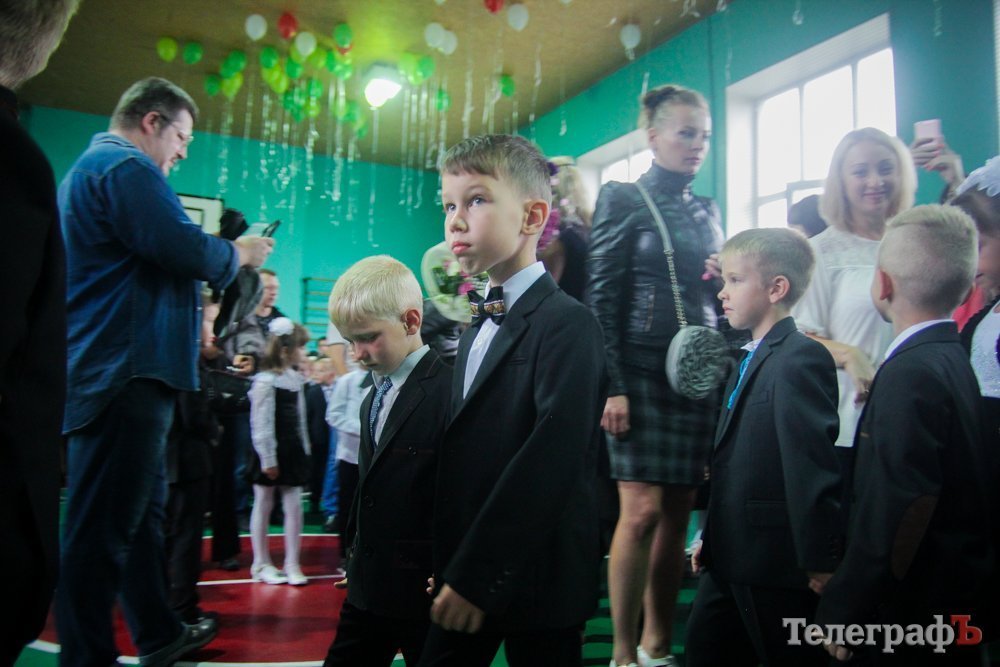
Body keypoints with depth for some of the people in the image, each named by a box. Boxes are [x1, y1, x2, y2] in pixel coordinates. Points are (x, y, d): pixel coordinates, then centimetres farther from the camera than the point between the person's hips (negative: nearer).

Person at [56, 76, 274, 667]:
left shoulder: (91, 167, 24)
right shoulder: (126, 167, -11)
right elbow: (187, 250, -21)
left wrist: (226, 255, 17)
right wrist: (240, 253, -2)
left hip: (111, 370, 11)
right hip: (128, 373, -11)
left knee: (142, 511, 18)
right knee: (105, 528, -4)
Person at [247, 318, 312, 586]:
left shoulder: (297, 379, 8)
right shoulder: (265, 381, -15)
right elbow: (261, 423, -16)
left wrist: (304, 449, 12)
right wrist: (268, 458, -16)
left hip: (293, 450, 6)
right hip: (271, 452, -6)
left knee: (294, 506, 5)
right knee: (263, 505, 8)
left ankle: (292, 564, 13)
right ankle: (261, 563, 20)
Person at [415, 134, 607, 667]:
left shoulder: (567, 324, -14)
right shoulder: (475, 330, 13)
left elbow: (553, 458, -23)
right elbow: (459, 455, 11)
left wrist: (475, 575, -21)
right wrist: (448, 565, 6)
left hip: (535, 583, -7)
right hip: (467, 579, 7)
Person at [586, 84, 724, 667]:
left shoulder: (707, 210, 18)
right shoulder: (623, 198, 0)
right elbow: (602, 297, -7)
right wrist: (612, 385, -14)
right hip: (644, 371, -5)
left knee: (679, 511, 6)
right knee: (643, 509, -9)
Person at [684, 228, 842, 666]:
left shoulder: (800, 360, -18)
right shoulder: (751, 360, 14)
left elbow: (814, 463, -23)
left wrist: (819, 561, -20)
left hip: (777, 569, -9)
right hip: (731, 563, 9)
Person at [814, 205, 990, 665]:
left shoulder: (910, 373, -23)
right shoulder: (954, 361, 6)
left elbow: (896, 515, -26)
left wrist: (842, 615, -18)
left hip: (913, 612, -9)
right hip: (958, 596, 9)